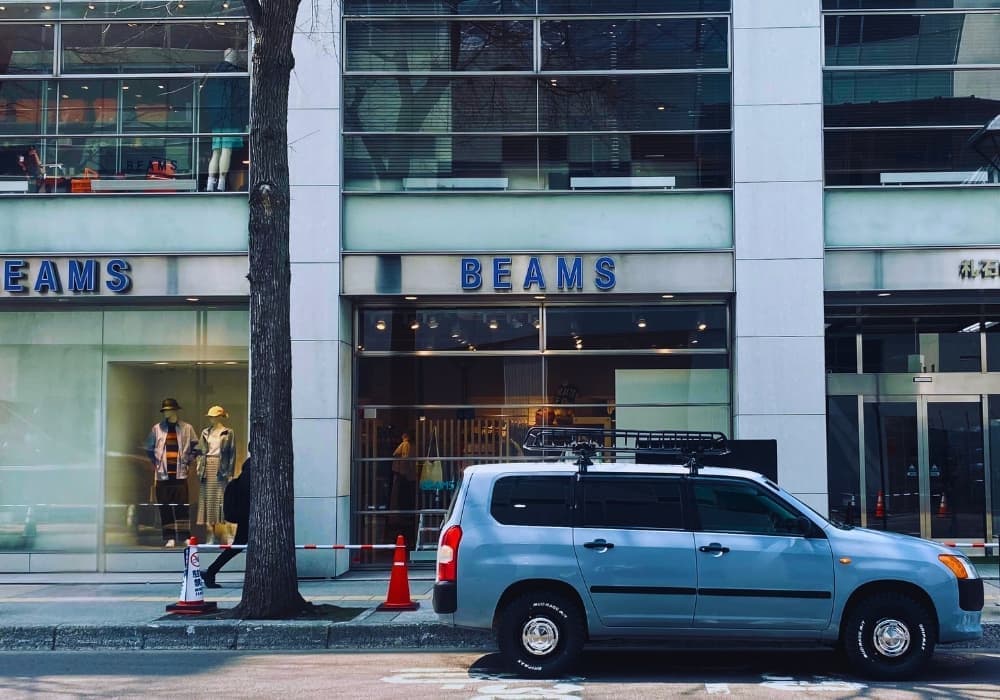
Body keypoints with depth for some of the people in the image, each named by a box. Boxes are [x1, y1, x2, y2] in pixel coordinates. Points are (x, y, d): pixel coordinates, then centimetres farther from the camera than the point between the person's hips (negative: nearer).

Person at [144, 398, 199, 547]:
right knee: (165, 507, 1)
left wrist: (188, 461, 4)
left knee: (182, 506, -4)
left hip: (180, 473, -1)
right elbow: (149, 449, 17)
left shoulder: (187, 428, 4)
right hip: (163, 474, 1)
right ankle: (169, 538, 5)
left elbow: (195, 447, 11)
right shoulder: (157, 428, 6)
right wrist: (155, 463, 9)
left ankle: (185, 536, -1)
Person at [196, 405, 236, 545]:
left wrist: (229, 473, -8)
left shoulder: (228, 432, 1)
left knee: (220, 498, -6)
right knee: (207, 498, 0)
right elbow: (200, 451, 14)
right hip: (207, 467, 4)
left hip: (221, 467, -4)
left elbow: (232, 453, -2)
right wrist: (199, 468, 3)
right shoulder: (206, 432, 13)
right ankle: (210, 533, 0)